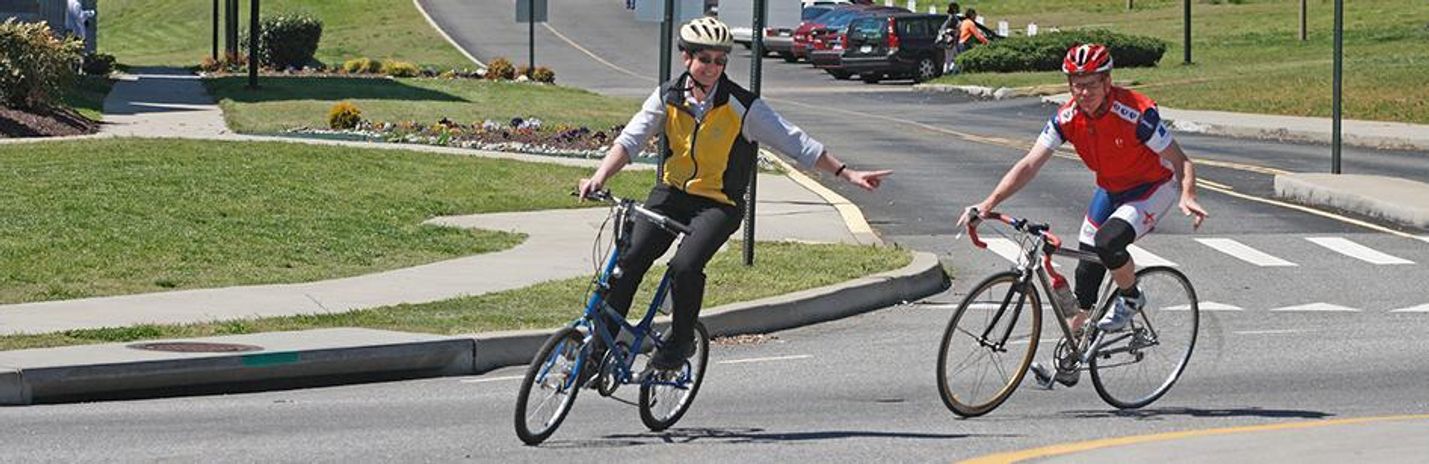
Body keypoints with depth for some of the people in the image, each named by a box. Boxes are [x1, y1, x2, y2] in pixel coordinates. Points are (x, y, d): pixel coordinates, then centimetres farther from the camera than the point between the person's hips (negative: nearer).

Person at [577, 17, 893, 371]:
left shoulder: (742, 106, -12)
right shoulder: (668, 97, -3)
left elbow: (795, 143, -8)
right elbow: (630, 140, -9)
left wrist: (847, 174, -10)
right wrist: (599, 178, -25)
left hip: (719, 203, -3)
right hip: (673, 192, 3)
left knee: (686, 266, -26)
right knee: (630, 259, -16)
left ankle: (681, 342, -3)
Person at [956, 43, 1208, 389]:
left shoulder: (1135, 112, -29)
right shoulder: (1067, 118, -15)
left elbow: (1180, 161, -23)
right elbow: (1029, 165, -18)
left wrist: (1187, 198, -42)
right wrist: (989, 203, -28)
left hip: (1153, 188, -6)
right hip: (1110, 189, 6)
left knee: (1108, 241, -31)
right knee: (1085, 275, 5)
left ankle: (1131, 298, -1)